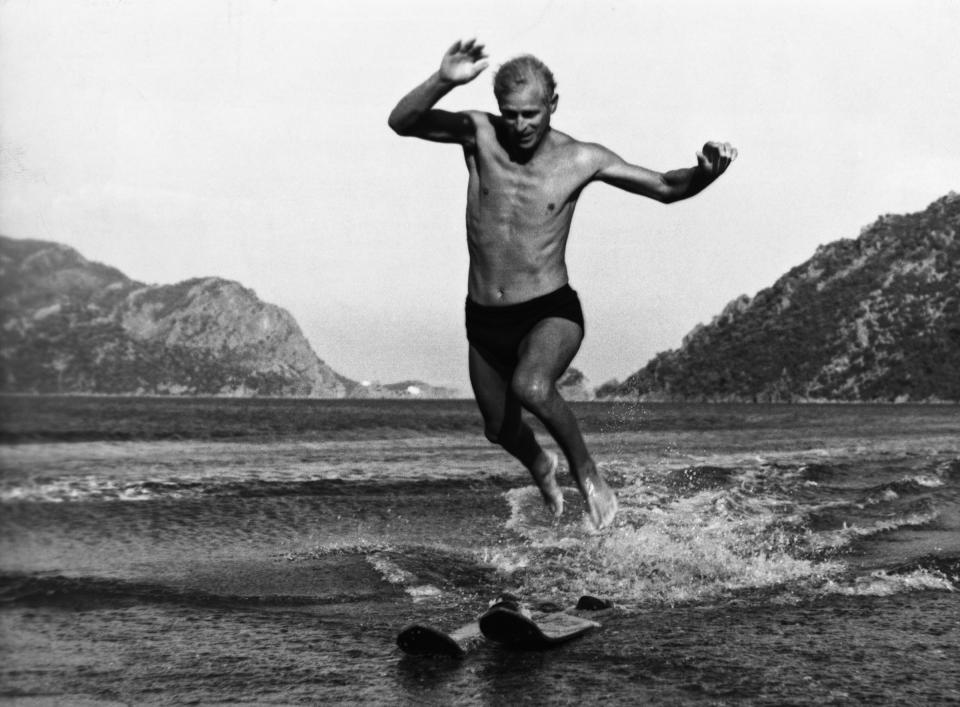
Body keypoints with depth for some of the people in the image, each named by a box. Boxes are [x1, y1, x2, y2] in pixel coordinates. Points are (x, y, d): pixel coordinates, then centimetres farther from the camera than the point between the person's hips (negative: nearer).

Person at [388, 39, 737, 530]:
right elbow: (401, 122, -17)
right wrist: (443, 80, -33)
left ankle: (586, 472, -7)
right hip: (484, 322, 4)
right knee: (500, 430, 20)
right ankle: (541, 467, 57)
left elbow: (666, 188, 0)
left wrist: (705, 172, -21)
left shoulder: (581, 159, -7)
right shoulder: (480, 133, -6)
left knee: (531, 388, -35)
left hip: (550, 313, -3)